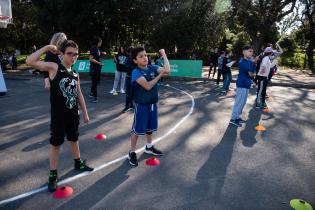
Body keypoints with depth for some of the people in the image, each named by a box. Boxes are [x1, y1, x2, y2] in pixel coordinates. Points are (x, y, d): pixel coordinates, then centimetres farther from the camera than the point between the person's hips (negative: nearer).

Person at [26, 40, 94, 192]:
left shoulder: (75, 74, 5)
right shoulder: (54, 68, -11)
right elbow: (30, 61, -25)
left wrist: (85, 113, 14)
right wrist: (46, 48, -19)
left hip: (73, 114, 5)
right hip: (58, 116, -5)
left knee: (74, 139, 21)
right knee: (55, 144, 6)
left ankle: (78, 163, 41)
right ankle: (53, 175, 22)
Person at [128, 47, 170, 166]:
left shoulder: (153, 68, 0)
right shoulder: (136, 72, -17)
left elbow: (167, 71, -14)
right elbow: (148, 86, -26)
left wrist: (164, 55, -6)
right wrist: (159, 75, -17)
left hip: (152, 104, 6)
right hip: (141, 105, -6)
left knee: (150, 128, 22)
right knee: (137, 130, 4)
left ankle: (149, 147, 43)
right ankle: (132, 153, 20)